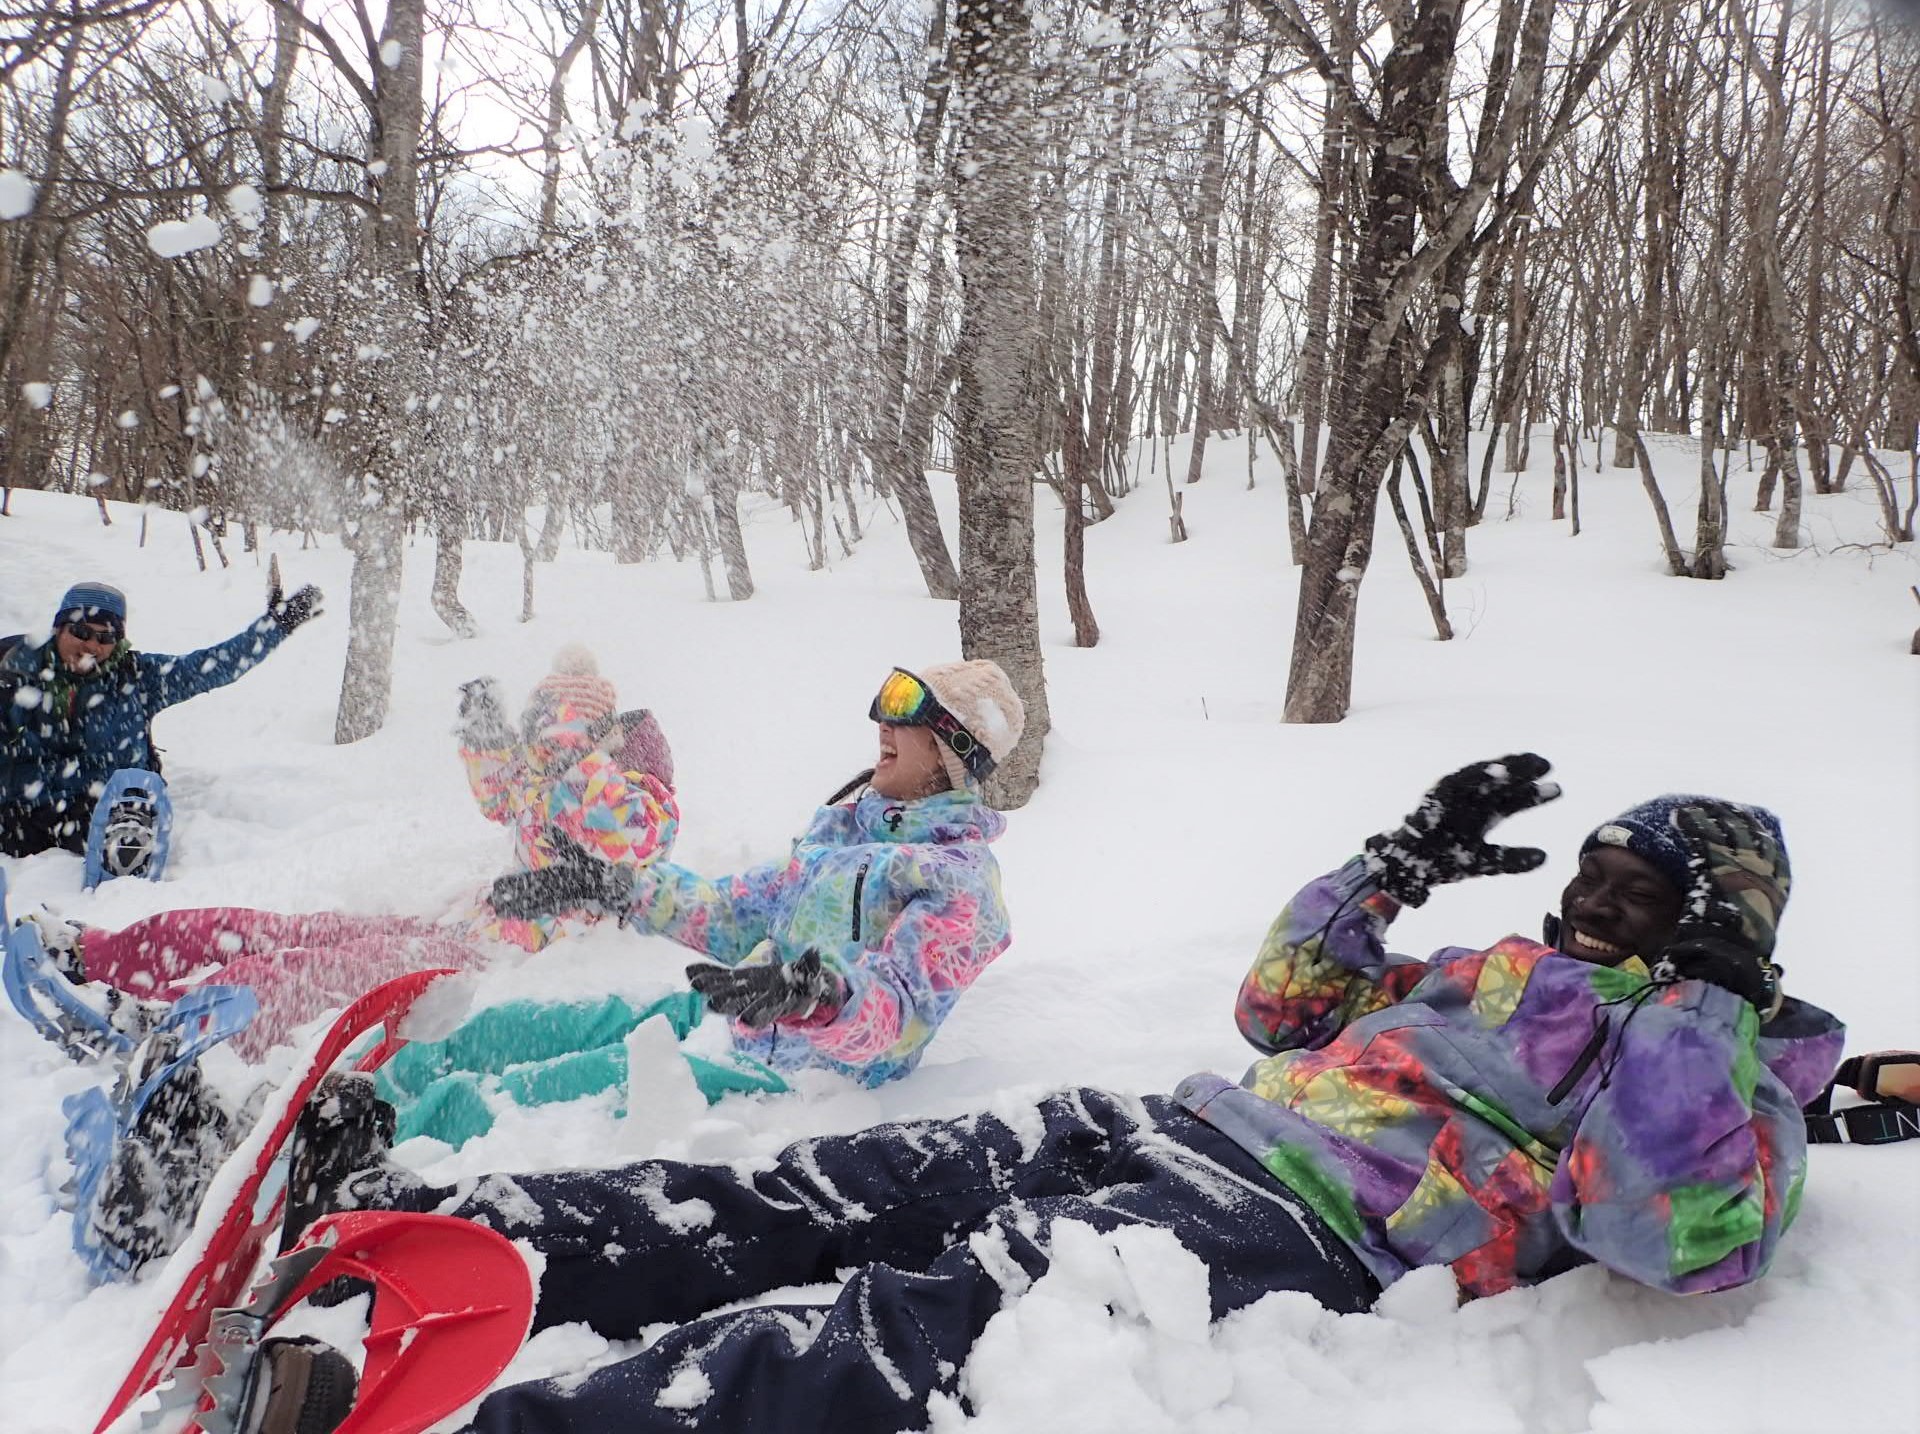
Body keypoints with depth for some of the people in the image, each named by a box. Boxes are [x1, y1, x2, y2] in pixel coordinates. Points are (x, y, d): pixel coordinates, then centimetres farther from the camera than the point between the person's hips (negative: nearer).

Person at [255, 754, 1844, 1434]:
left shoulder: (1722, 1069, 10)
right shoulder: (1493, 973, 30)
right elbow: (1284, 1003, 32)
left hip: (1299, 1231, -7)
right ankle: (428, 1234, -8)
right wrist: (1399, 861, 25)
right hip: (1177, 1123, 7)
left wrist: (1702, 990, -9)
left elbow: (1695, 1240, -12)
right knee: (817, 1196, -7)